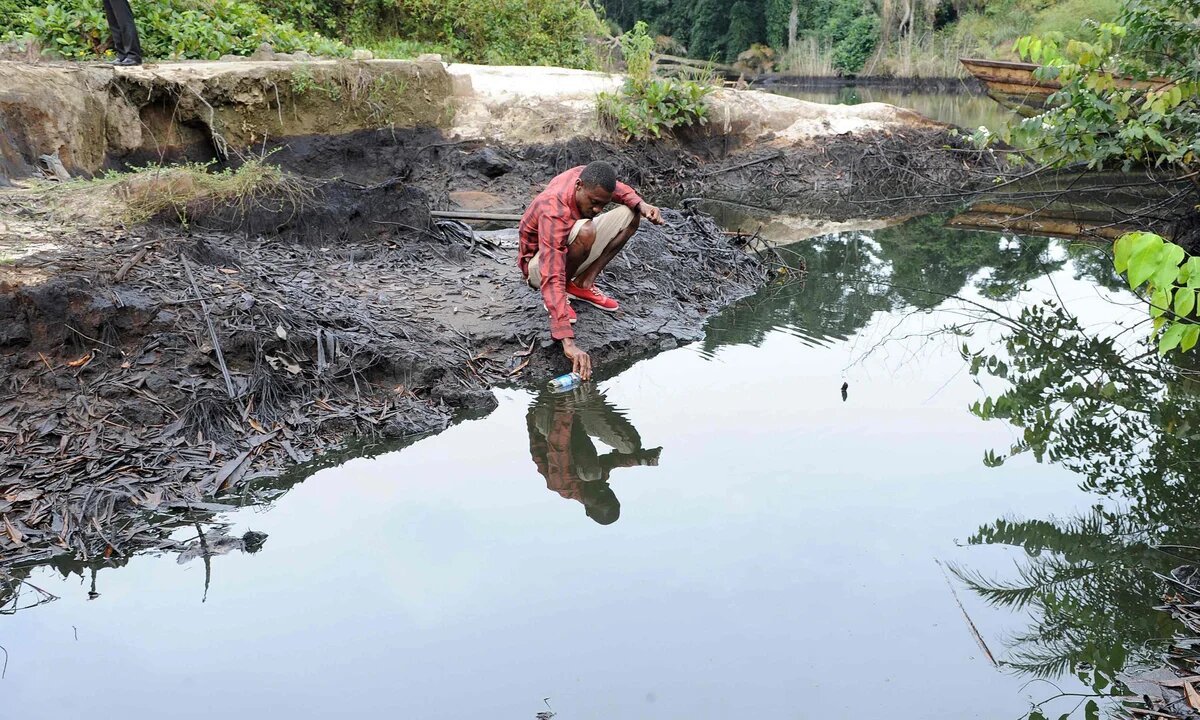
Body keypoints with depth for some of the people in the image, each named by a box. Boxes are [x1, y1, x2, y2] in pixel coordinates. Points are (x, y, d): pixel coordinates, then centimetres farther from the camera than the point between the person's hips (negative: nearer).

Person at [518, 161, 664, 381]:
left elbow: (620, 190, 8)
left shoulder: (586, 177, -18)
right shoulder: (553, 213, -39)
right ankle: (556, 299, -14)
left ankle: (583, 284, -4)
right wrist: (568, 343, -55)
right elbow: (552, 279, -47)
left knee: (630, 213, -4)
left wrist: (642, 205, -16)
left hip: (565, 249, 8)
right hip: (539, 265, -8)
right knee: (585, 231, -38)